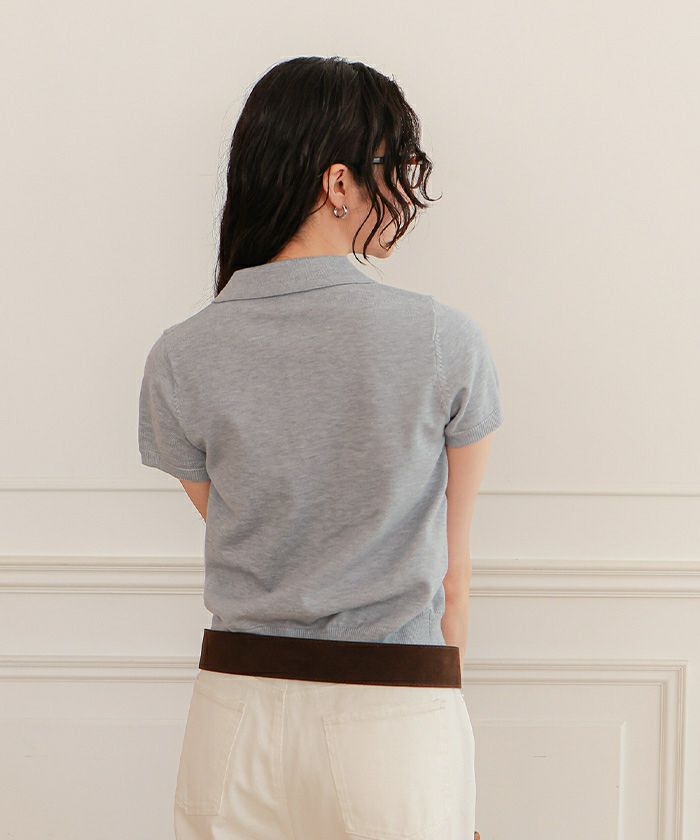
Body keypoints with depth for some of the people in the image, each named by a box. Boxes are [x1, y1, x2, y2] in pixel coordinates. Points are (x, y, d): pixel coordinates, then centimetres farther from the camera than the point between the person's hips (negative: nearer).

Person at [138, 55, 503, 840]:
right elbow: (448, 566, -2)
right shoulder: (447, 340, -11)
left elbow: (234, 537, 5)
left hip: (238, 713, 2)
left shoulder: (180, 360, -4)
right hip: (399, 717, -2)